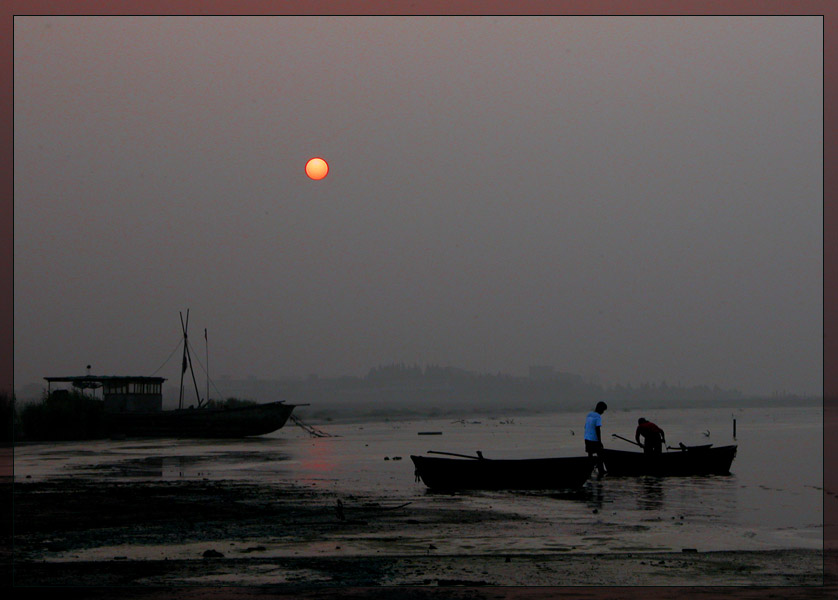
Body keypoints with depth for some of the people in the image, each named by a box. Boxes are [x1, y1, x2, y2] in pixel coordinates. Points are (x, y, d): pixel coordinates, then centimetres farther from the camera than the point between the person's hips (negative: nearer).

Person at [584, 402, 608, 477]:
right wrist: (600, 442, -16)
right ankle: (600, 472, 5)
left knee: (590, 455, 12)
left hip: (587, 439, 7)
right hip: (594, 440, -7)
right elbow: (598, 429, -20)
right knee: (599, 455, 4)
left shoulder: (589, 415, 10)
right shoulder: (598, 417, -15)